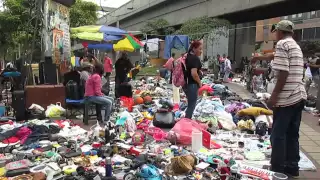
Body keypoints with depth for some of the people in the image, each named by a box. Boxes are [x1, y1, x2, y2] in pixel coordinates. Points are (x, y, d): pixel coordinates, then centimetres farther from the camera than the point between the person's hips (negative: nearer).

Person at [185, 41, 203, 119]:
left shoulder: (188, 56, 12)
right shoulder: (195, 58, -17)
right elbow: (194, 73, -28)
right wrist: (199, 82, -14)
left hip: (187, 83, 10)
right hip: (193, 84, -10)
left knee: (190, 104, 20)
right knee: (192, 105, 0)